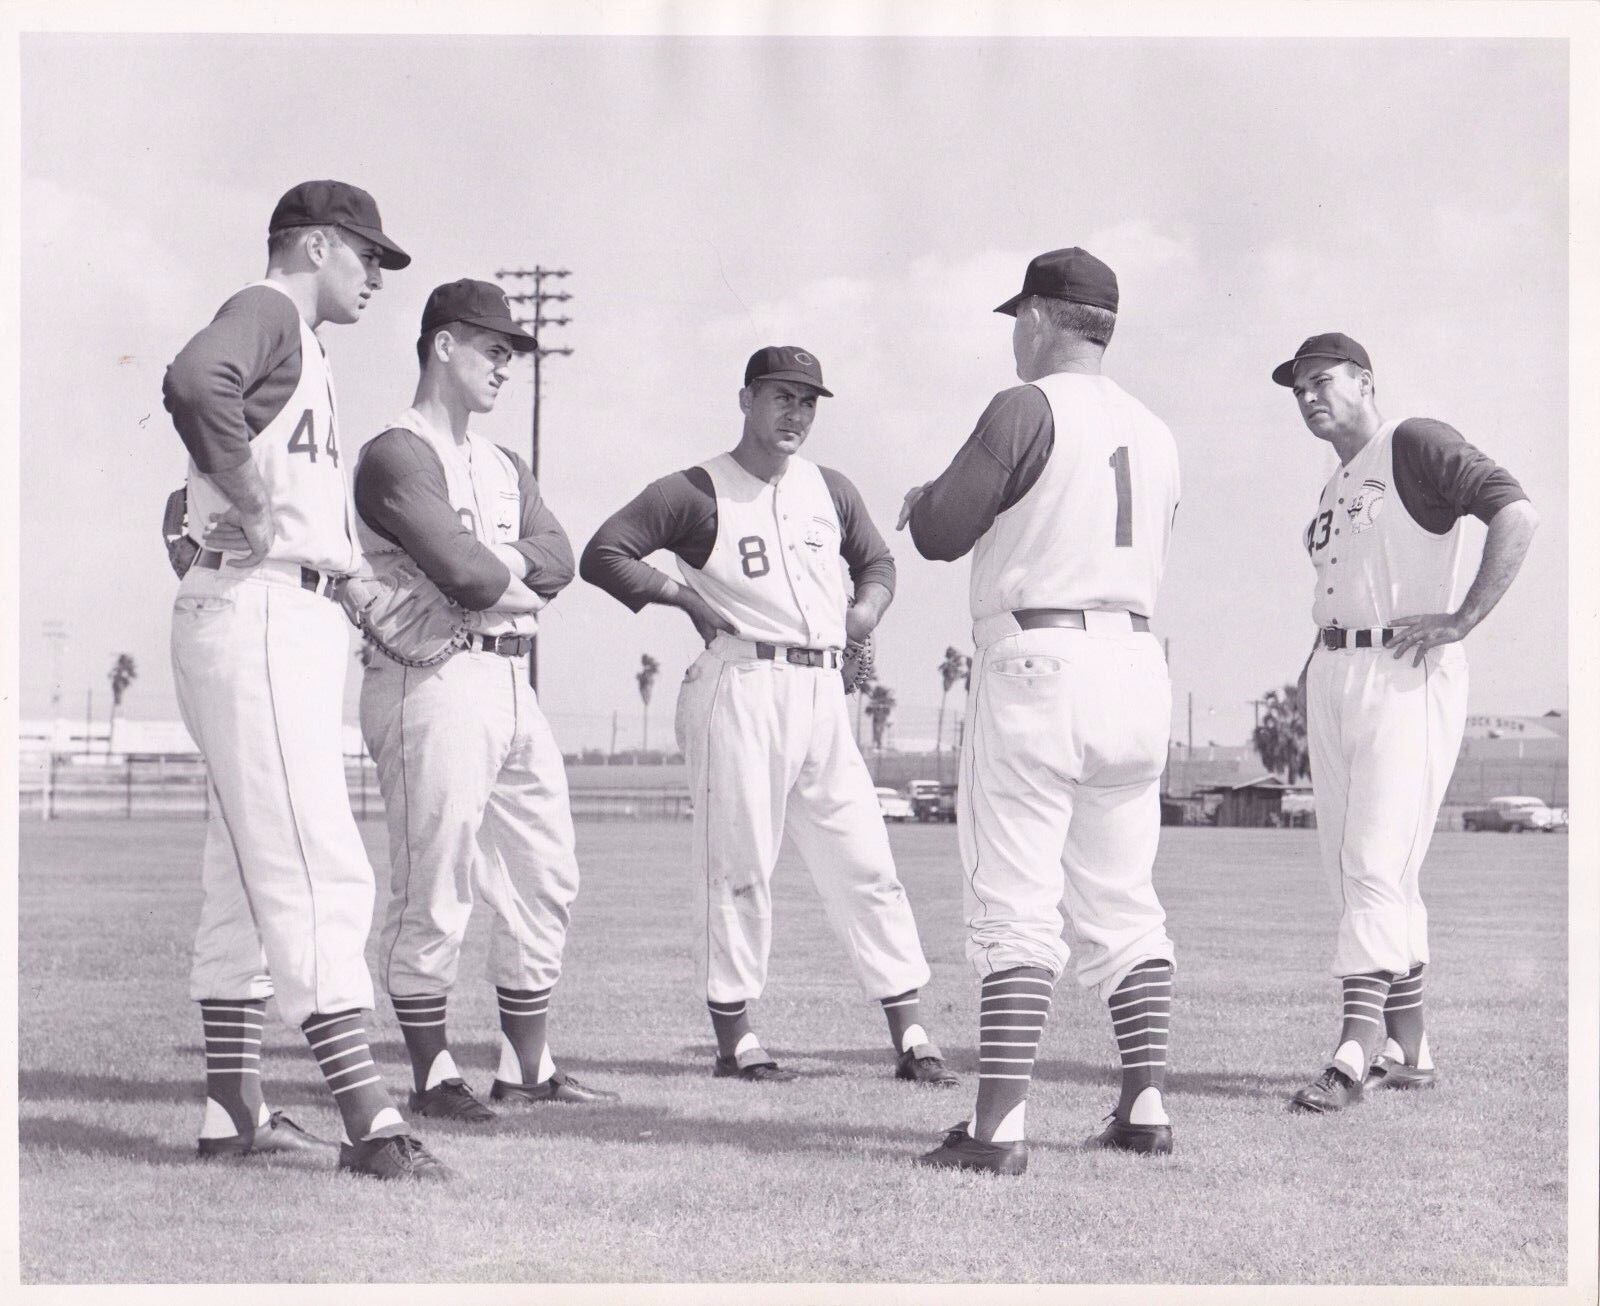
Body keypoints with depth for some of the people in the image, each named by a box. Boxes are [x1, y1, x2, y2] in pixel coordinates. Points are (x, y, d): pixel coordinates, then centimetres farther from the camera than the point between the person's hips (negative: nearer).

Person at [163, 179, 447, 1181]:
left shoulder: (303, 348, 25)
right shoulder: (264, 312, -6)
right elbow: (196, 383, -28)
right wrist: (253, 508, -22)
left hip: (305, 624, 11)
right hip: (255, 615, -11)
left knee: (253, 871, 12)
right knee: (317, 867, -15)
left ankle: (234, 1107, 17)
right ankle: (367, 1116, -18)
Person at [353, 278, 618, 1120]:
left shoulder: (504, 466, 23)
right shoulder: (397, 455, -6)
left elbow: (558, 557, 8)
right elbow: (463, 576, -17)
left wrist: (500, 562, -11)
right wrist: (523, 586, 2)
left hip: (512, 685, 9)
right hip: (434, 681, -9)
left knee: (546, 882, 10)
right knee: (434, 888, -7)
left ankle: (527, 1069, 18)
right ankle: (432, 1077, 1)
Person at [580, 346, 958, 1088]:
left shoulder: (830, 491, 18)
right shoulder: (695, 493, 0)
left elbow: (877, 561, 32)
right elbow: (601, 556, -6)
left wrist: (867, 608, 12)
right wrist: (686, 597, -10)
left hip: (822, 692, 5)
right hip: (741, 686, -5)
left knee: (865, 864, 1)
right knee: (738, 865, -4)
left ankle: (911, 1038, 3)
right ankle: (734, 1039, 4)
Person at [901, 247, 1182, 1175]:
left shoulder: (1028, 410, -8)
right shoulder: (1154, 431, 14)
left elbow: (940, 534, -8)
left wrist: (925, 498, 16)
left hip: (1038, 661, -7)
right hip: (1138, 663, 7)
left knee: (1016, 905, -8)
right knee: (1124, 902, 13)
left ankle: (1001, 1124, -12)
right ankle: (1148, 1102, 13)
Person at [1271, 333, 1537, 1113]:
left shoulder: (1415, 445, -4)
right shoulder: (1336, 488, 22)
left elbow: (1516, 512, -17)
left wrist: (1464, 619, -20)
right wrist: (1321, 663, 12)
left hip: (1406, 674, -9)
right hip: (1332, 678, 9)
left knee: (1376, 864, -15)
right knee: (1355, 871, 8)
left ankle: (1355, 1054, -19)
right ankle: (1407, 1051, 14)